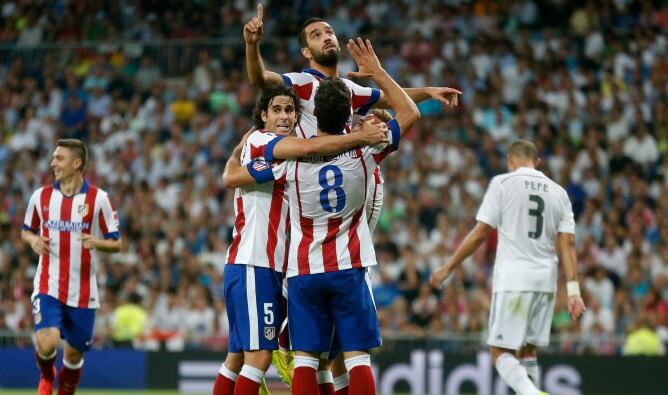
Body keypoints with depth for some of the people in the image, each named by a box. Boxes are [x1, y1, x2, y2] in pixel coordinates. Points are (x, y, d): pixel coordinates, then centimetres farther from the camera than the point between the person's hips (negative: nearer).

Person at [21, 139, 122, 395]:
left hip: (83, 292, 0)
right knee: (46, 344, -19)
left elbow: (116, 244, 1)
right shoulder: (41, 196, 3)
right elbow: (26, 231, 18)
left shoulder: (99, 199, -3)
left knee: (74, 354, 7)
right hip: (48, 286, 0)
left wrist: (96, 242, -21)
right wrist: (33, 240, -6)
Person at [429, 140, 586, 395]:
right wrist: (573, 290, 0)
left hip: (513, 279, -5)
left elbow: (480, 233, -4)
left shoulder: (502, 183, -1)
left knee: (500, 352, -4)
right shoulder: (558, 192, 11)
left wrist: (448, 268, 4)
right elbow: (567, 243, 3)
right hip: (546, 281, 5)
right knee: (527, 351, 16)